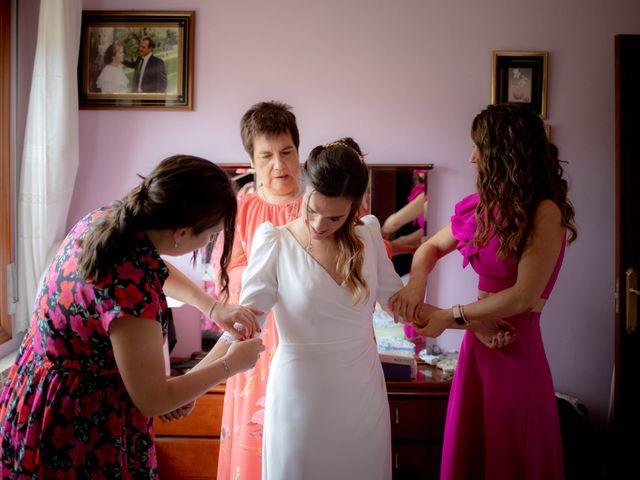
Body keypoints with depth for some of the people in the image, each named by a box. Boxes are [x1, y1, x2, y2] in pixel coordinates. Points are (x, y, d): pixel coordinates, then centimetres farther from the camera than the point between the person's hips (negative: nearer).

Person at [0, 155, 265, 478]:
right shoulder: (132, 291, -35)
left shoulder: (102, 219, -11)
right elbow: (153, 401, -21)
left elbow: (155, 269, 12)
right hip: (79, 429, -8)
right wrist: (231, 364, -10)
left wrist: (214, 308, 3)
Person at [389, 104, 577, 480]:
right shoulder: (486, 206, 6)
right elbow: (431, 247, 16)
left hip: (517, 348, -6)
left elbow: (524, 297, -19)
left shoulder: (545, 212, -14)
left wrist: (450, 316, -11)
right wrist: (416, 283, -5)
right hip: (478, 343, 6)